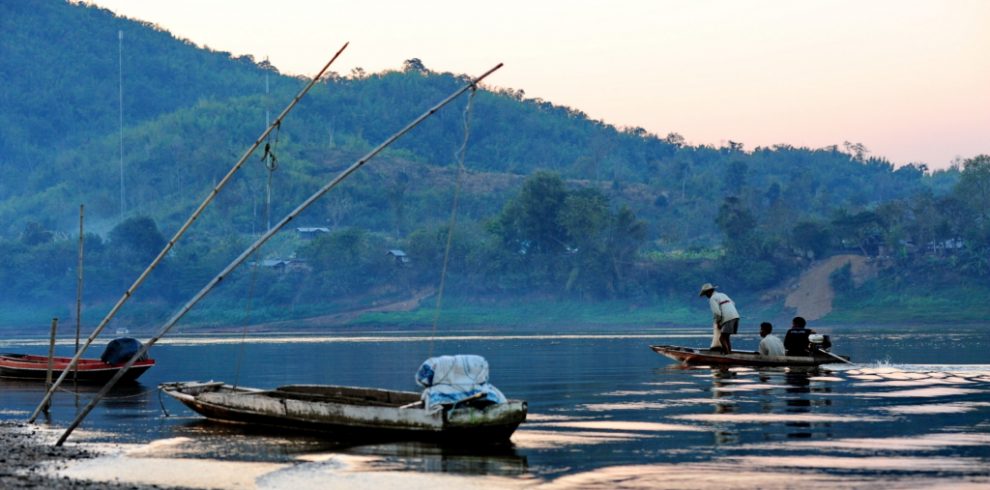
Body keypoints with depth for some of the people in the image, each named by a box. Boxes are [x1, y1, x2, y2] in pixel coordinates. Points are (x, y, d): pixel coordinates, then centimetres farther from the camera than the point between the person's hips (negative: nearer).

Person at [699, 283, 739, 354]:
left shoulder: (712, 299, -2)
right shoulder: (722, 294, 25)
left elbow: (717, 313, -12)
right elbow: (733, 304, 32)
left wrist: (718, 323, 0)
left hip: (728, 319, -9)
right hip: (736, 316, 9)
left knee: (722, 338, -8)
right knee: (726, 337, 17)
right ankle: (729, 353, 14)